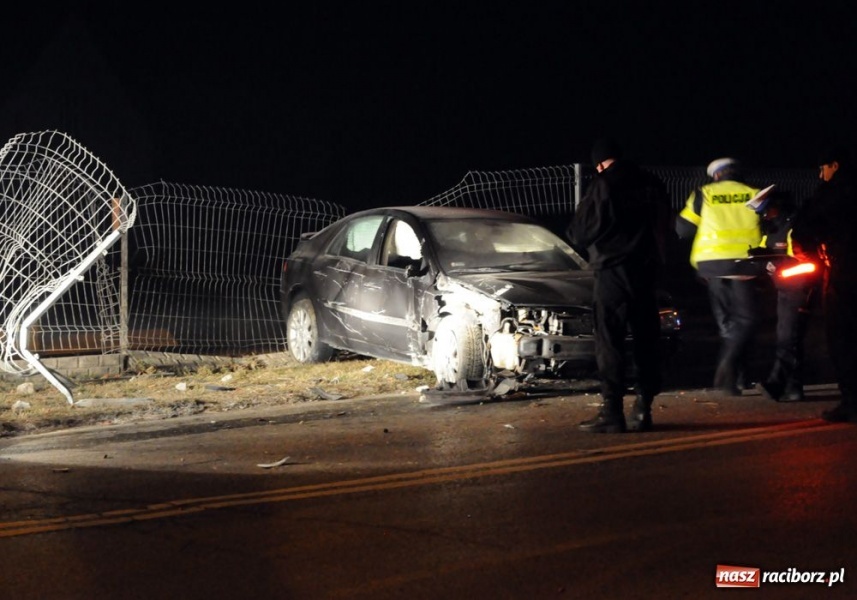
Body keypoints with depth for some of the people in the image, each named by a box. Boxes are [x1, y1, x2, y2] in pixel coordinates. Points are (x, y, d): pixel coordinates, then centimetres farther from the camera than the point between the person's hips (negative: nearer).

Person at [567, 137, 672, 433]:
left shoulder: (602, 187, -10)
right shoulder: (652, 184, 8)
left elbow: (579, 233, -7)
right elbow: (665, 228, 18)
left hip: (613, 273, -5)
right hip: (647, 271, 6)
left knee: (609, 344, -3)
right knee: (646, 342, 11)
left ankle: (612, 413, -6)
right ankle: (643, 409, 11)